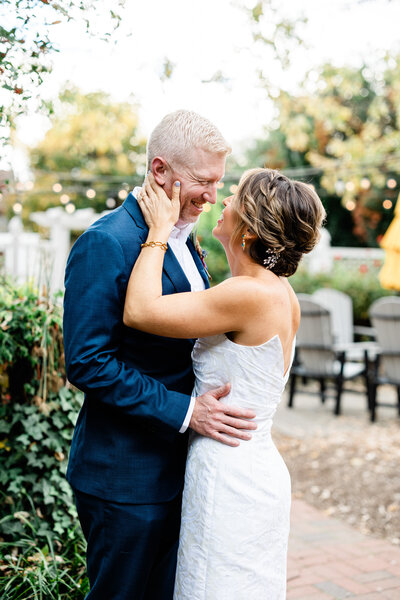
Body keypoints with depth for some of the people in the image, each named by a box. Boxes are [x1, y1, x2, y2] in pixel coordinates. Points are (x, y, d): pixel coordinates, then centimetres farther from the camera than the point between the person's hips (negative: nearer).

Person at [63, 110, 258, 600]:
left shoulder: (182, 241, 11)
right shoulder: (106, 243, -18)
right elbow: (87, 362, -21)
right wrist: (185, 411, -23)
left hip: (175, 464, 8)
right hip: (125, 476, -8)